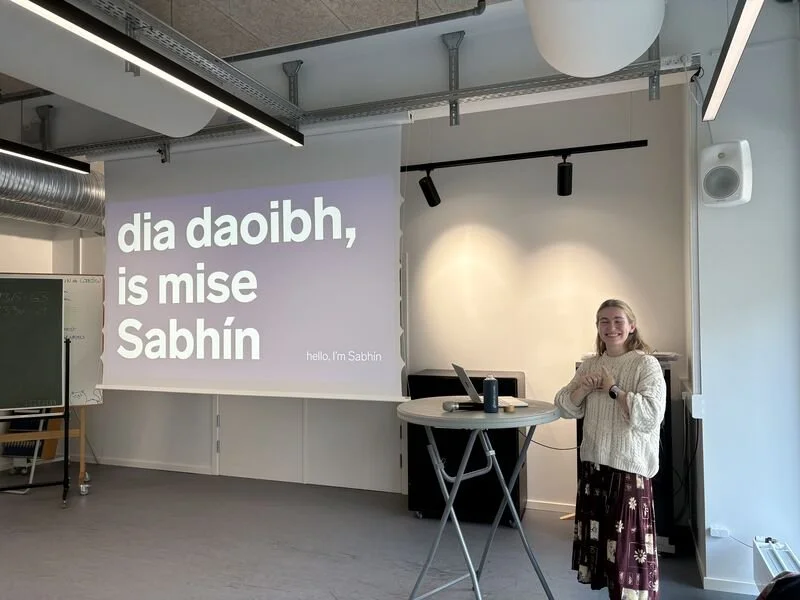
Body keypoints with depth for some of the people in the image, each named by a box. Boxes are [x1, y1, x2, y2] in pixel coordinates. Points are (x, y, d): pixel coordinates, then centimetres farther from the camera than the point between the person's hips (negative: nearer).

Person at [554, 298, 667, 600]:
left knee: (629, 539, -2)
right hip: (594, 462, 6)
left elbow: (650, 415, -22)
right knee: (600, 534, 17)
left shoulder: (646, 364, -10)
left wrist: (614, 389, -17)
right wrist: (585, 387, -9)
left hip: (630, 465, -6)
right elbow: (566, 408, 7)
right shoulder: (590, 365, 8)